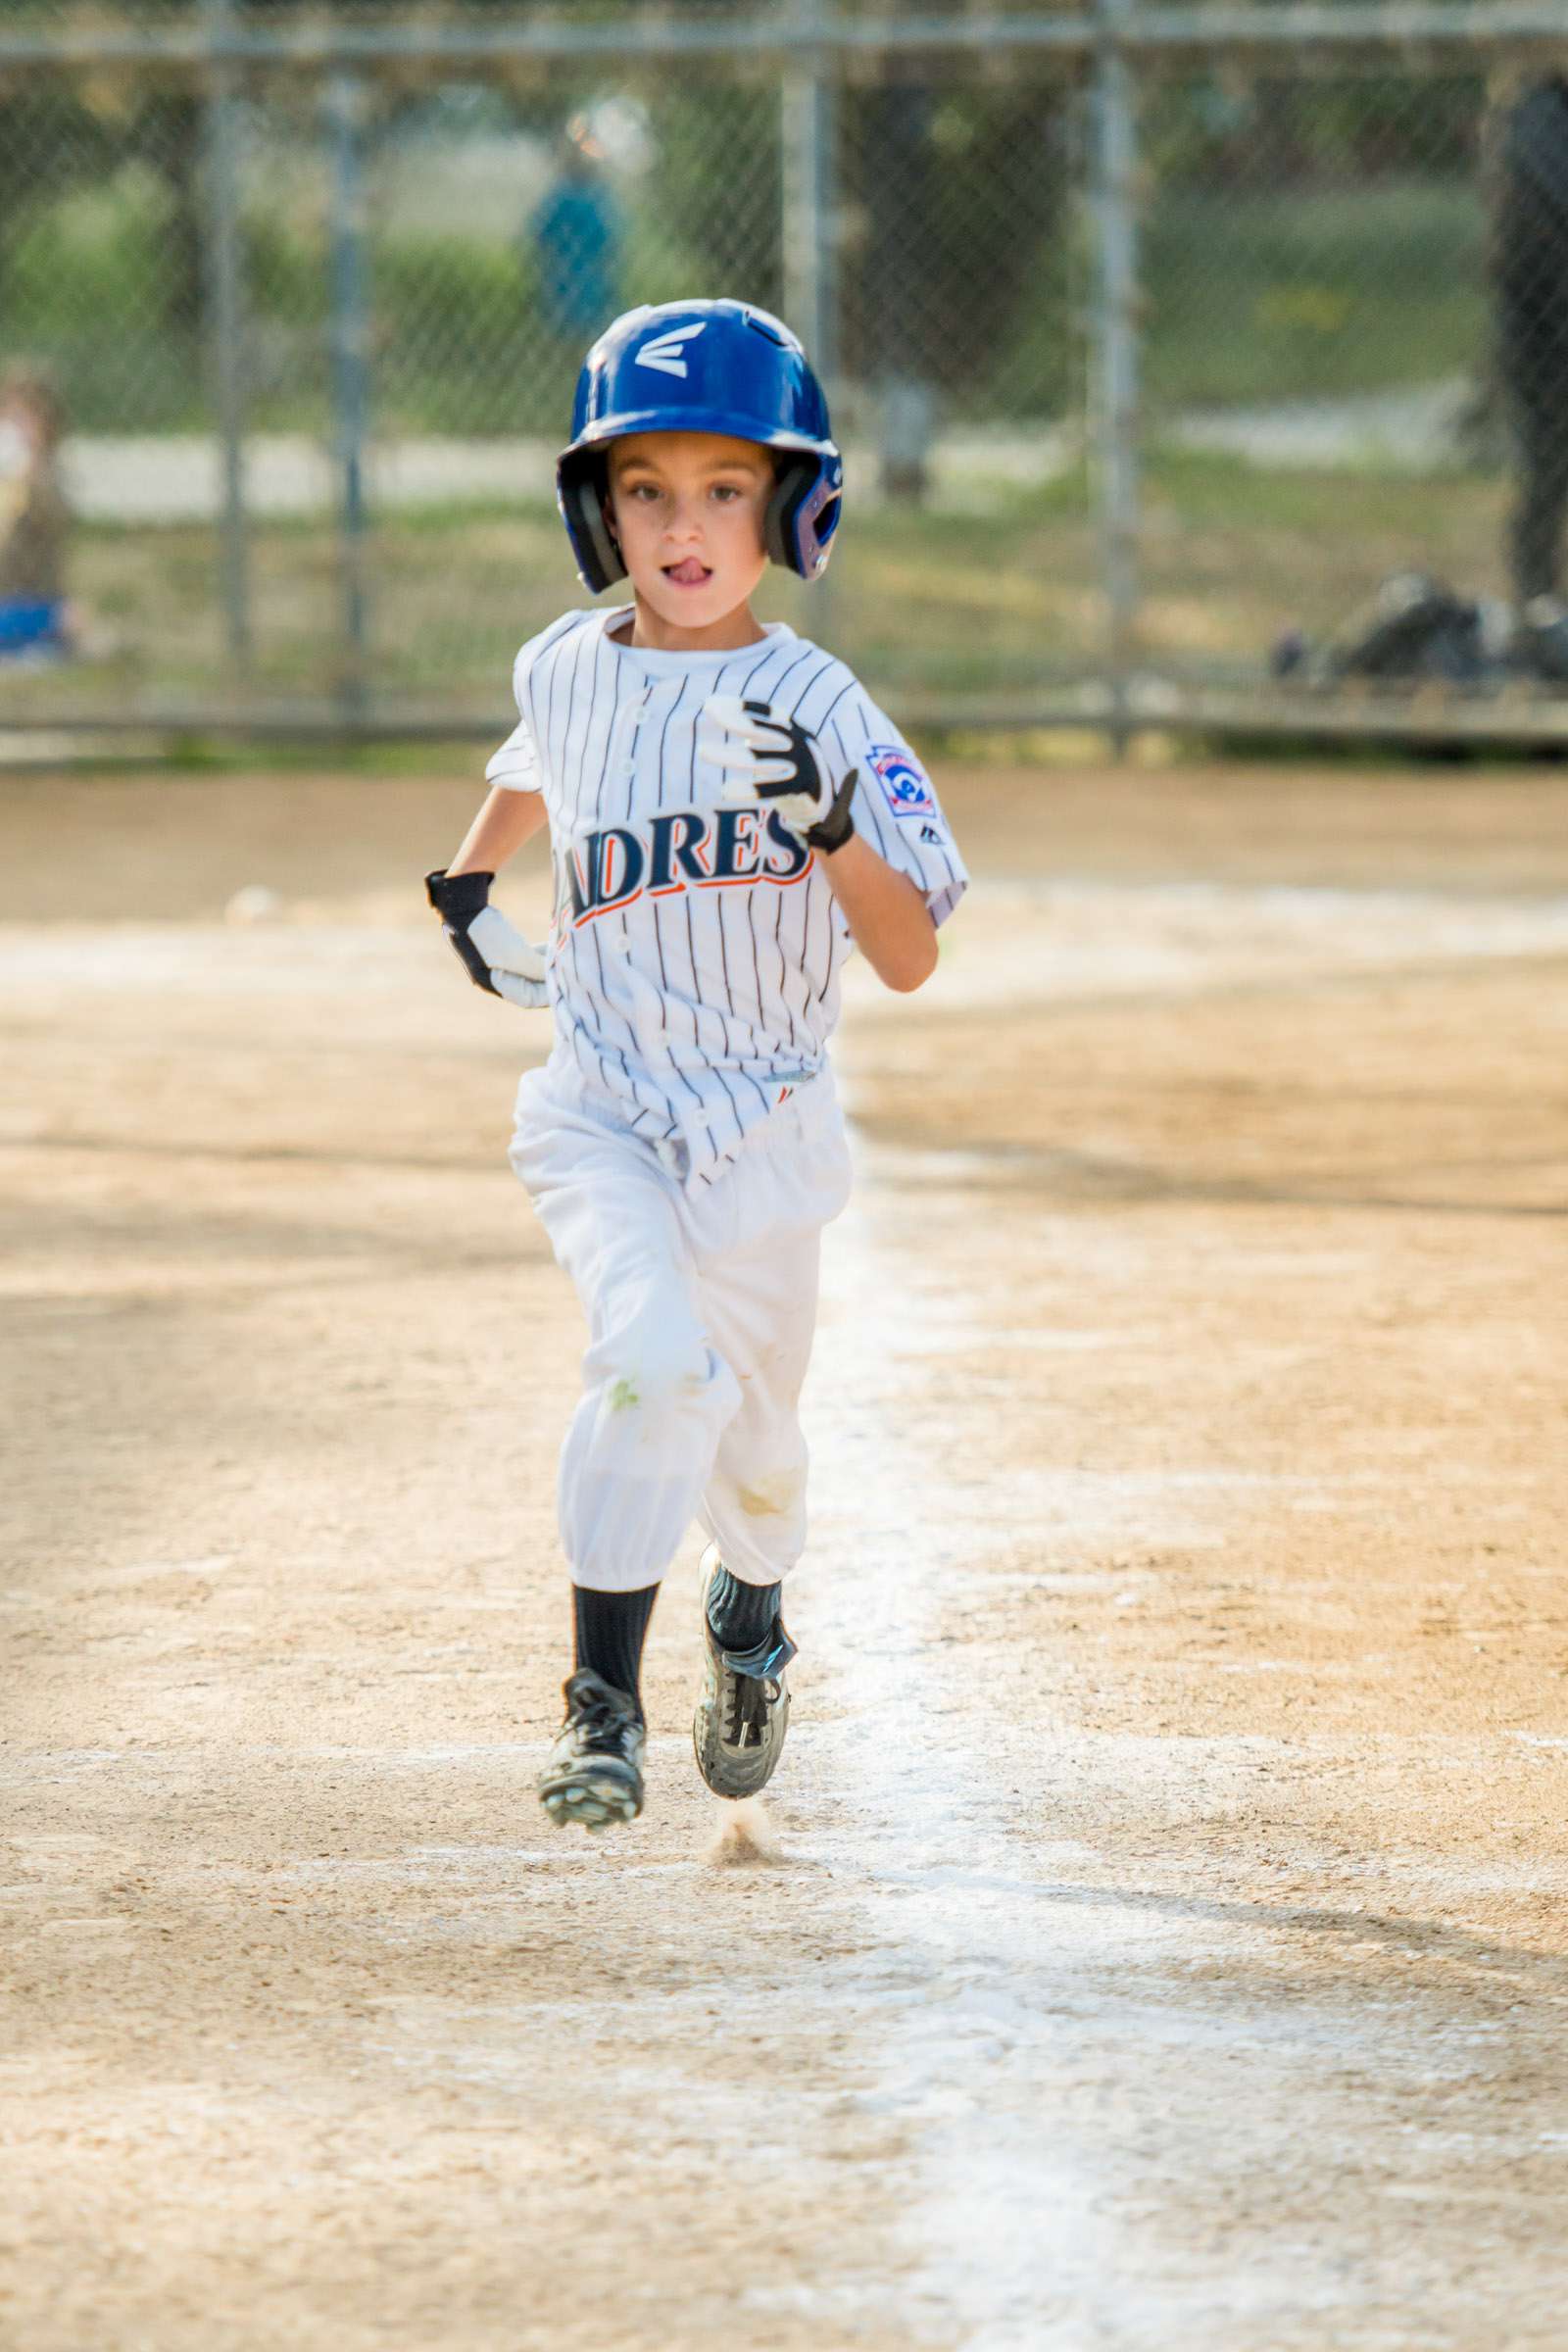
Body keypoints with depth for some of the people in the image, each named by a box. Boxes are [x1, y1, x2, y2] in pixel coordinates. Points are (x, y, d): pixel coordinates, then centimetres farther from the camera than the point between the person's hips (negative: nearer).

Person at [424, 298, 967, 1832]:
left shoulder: (819, 707, -10)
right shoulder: (562, 673, -1)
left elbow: (910, 960, -15)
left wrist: (835, 827, -31)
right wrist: (467, 878, 33)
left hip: (763, 1128, 0)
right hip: (600, 1113, 0)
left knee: (750, 1437, 14)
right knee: (658, 1356, -27)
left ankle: (749, 1617, 49)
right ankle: (602, 1698, -19)